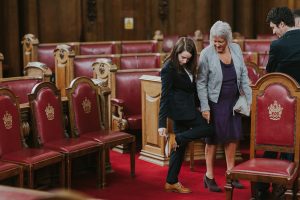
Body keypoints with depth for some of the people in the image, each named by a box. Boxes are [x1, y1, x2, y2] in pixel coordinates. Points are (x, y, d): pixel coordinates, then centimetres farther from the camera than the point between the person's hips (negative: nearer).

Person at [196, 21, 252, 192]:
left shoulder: (236, 49, 1)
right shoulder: (206, 54, -12)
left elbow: (244, 76, 7)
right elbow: (201, 83, -10)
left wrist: (249, 99, 3)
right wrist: (204, 107, -14)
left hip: (234, 101, 4)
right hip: (215, 102, -4)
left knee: (233, 136, 9)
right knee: (214, 138, 4)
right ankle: (209, 176, 17)